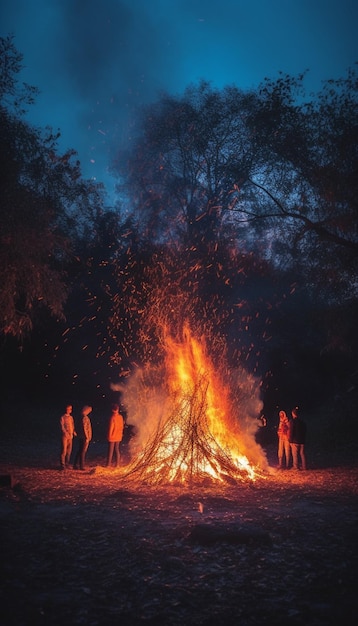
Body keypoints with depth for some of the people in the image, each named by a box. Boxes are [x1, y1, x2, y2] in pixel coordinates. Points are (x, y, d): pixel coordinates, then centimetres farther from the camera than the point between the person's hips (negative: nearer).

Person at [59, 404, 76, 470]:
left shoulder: (71, 417, 14)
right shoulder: (63, 417, -4)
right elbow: (62, 427, -10)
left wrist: (74, 432, 0)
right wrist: (66, 433, -21)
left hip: (70, 436, 6)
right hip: (64, 436, -6)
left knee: (69, 450, 7)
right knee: (64, 450, -7)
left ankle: (67, 464, 15)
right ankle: (63, 465, -2)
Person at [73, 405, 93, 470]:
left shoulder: (82, 417, 13)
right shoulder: (85, 418, -16)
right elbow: (84, 428, -20)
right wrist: (87, 438, -19)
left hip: (81, 437, 9)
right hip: (84, 437, -9)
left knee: (79, 451, 12)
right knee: (83, 451, -4)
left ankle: (76, 465, 15)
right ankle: (82, 466, 0)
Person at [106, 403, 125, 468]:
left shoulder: (113, 417, -19)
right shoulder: (121, 417, 1)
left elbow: (111, 428, -16)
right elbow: (122, 426, 10)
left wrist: (109, 436, -8)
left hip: (112, 437, -6)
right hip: (118, 437, 6)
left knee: (110, 451, 1)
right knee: (117, 450, 13)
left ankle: (108, 464, 6)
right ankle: (117, 464, 15)